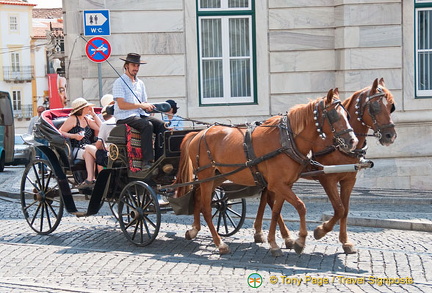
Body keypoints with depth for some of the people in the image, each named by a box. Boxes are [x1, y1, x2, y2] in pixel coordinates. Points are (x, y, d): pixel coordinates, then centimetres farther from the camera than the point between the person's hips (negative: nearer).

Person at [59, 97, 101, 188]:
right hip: (75, 150, -5)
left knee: (88, 153, -31)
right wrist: (73, 136, -19)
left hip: (87, 150, 5)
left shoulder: (87, 119, 18)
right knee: (90, 148, -33)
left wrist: (93, 114, 9)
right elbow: (60, 132, -6)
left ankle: (90, 179, -40)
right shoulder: (72, 119, 0)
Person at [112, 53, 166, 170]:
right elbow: (121, 105, -13)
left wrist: (149, 107, -2)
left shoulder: (140, 83, 22)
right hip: (125, 117, -7)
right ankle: (146, 162, -35)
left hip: (141, 115, 7)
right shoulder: (119, 82, -1)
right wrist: (141, 105, -18)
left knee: (161, 125, -18)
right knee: (147, 125, -33)